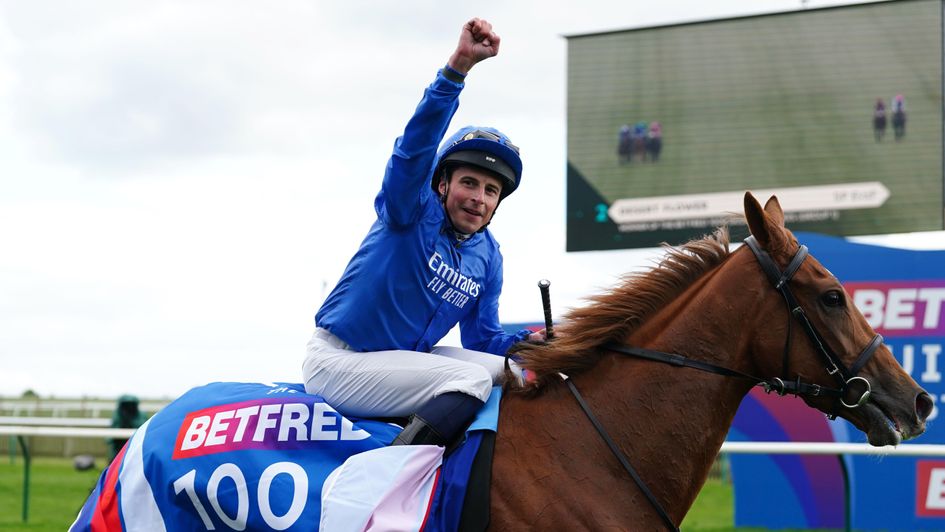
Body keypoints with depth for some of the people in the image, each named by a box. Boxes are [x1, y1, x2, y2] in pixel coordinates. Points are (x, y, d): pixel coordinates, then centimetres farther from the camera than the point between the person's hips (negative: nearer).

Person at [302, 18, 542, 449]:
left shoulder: (488, 257, 8)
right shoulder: (414, 211, -10)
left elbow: (482, 339, 14)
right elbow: (415, 146, -30)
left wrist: (526, 343, -8)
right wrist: (458, 66, -41)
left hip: (405, 359, 8)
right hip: (336, 361, -8)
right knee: (470, 378, -25)